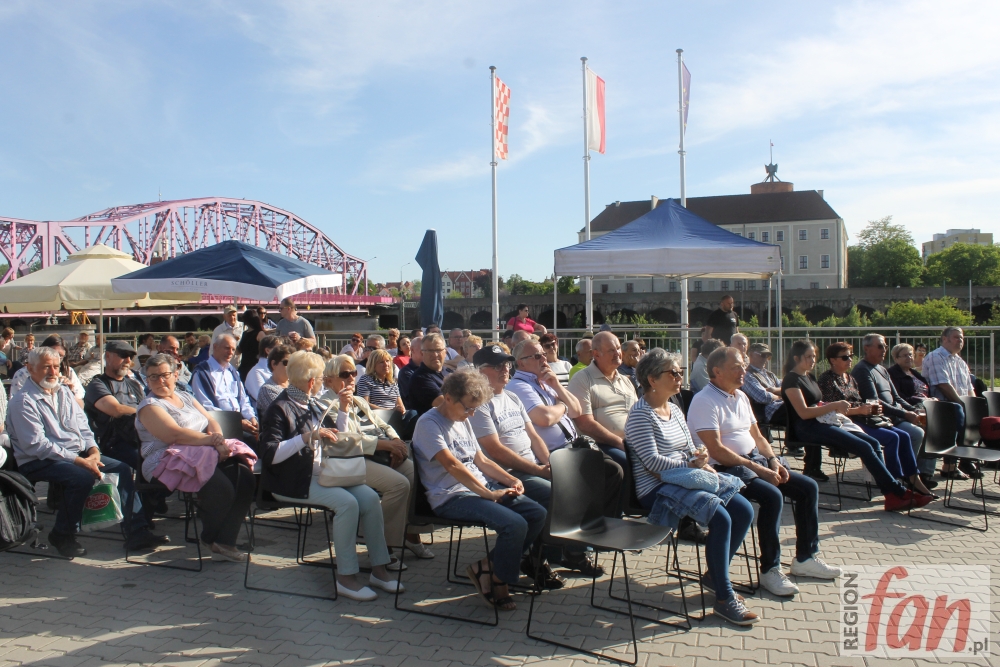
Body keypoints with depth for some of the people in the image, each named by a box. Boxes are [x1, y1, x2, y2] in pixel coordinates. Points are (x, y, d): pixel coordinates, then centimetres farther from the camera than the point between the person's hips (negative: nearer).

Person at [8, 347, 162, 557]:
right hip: (39, 462, -8)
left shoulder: (63, 390, 14)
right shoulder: (23, 402, -11)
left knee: (122, 468, -7)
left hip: (77, 453, 8)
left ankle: (137, 531, -7)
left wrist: (93, 450, -5)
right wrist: (79, 461, -23)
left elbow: (82, 424, 15)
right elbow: (36, 445, -19)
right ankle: (62, 536, -10)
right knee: (82, 477, -33)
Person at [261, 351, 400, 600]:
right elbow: (271, 454, -21)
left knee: (370, 497, -11)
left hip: (322, 474, 8)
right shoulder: (280, 408, -11)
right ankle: (346, 577, -17)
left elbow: (336, 438, 20)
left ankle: (379, 569, -5)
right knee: (347, 502, -27)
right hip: (293, 481, -8)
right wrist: (307, 437, -28)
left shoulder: (312, 406, 14)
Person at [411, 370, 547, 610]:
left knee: (537, 514, -7)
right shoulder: (428, 424, -11)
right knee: (514, 524, -27)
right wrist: (488, 494, -24)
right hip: (451, 497, -9)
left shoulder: (463, 421, 17)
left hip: (482, 487, 9)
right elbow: (452, 465, -21)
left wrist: (511, 480, 3)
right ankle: (498, 580, -1)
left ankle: (488, 566, 2)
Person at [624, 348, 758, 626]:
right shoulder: (641, 415, -12)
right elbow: (653, 462, -18)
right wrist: (690, 463, -14)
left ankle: (716, 574, 15)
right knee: (721, 518, -26)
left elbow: (691, 450, 18)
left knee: (744, 511, -3)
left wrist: (703, 463, -4)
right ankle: (724, 599, -13)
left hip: (685, 479, 9)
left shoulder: (675, 410, 16)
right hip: (656, 489, -9)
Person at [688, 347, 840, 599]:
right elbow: (716, 450, -21)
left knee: (808, 487, 2)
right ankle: (770, 570, -15)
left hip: (755, 461, 10)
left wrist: (773, 460, 0)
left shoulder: (741, 397, 15)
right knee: (772, 496, -30)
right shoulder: (705, 401, -15)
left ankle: (805, 559, 13)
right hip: (725, 469, -10)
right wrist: (759, 469, -21)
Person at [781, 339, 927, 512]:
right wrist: (834, 406, -17)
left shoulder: (809, 377, 21)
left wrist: (836, 408, 5)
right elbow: (803, 412, -17)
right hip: (807, 428, -10)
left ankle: (892, 496, -13)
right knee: (864, 447, -20)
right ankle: (899, 493, -15)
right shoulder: (792, 379, -8)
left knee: (874, 443, -7)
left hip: (822, 423, 10)